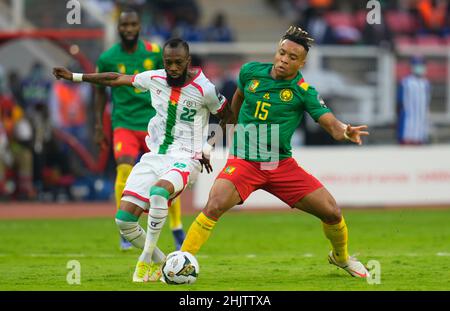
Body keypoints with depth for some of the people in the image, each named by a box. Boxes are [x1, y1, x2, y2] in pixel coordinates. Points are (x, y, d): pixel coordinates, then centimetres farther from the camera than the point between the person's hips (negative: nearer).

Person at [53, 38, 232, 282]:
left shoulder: (205, 90, -10)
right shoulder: (154, 79, 3)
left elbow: (227, 119, 6)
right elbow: (117, 79, 17)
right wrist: (75, 77, 19)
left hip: (184, 159, -5)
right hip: (154, 156, 6)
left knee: (158, 192, -39)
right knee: (124, 221, -7)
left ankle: (146, 260, -26)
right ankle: (159, 263, 16)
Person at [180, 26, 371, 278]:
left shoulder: (303, 91, -7)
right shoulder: (251, 71, -2)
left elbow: (330, 123, -17)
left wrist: (346, 132, -39)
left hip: (282, 165, 1)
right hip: (244, 161, -1)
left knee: (332, 212, -2)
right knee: (215, 206, -28)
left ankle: (341, 257, 30)